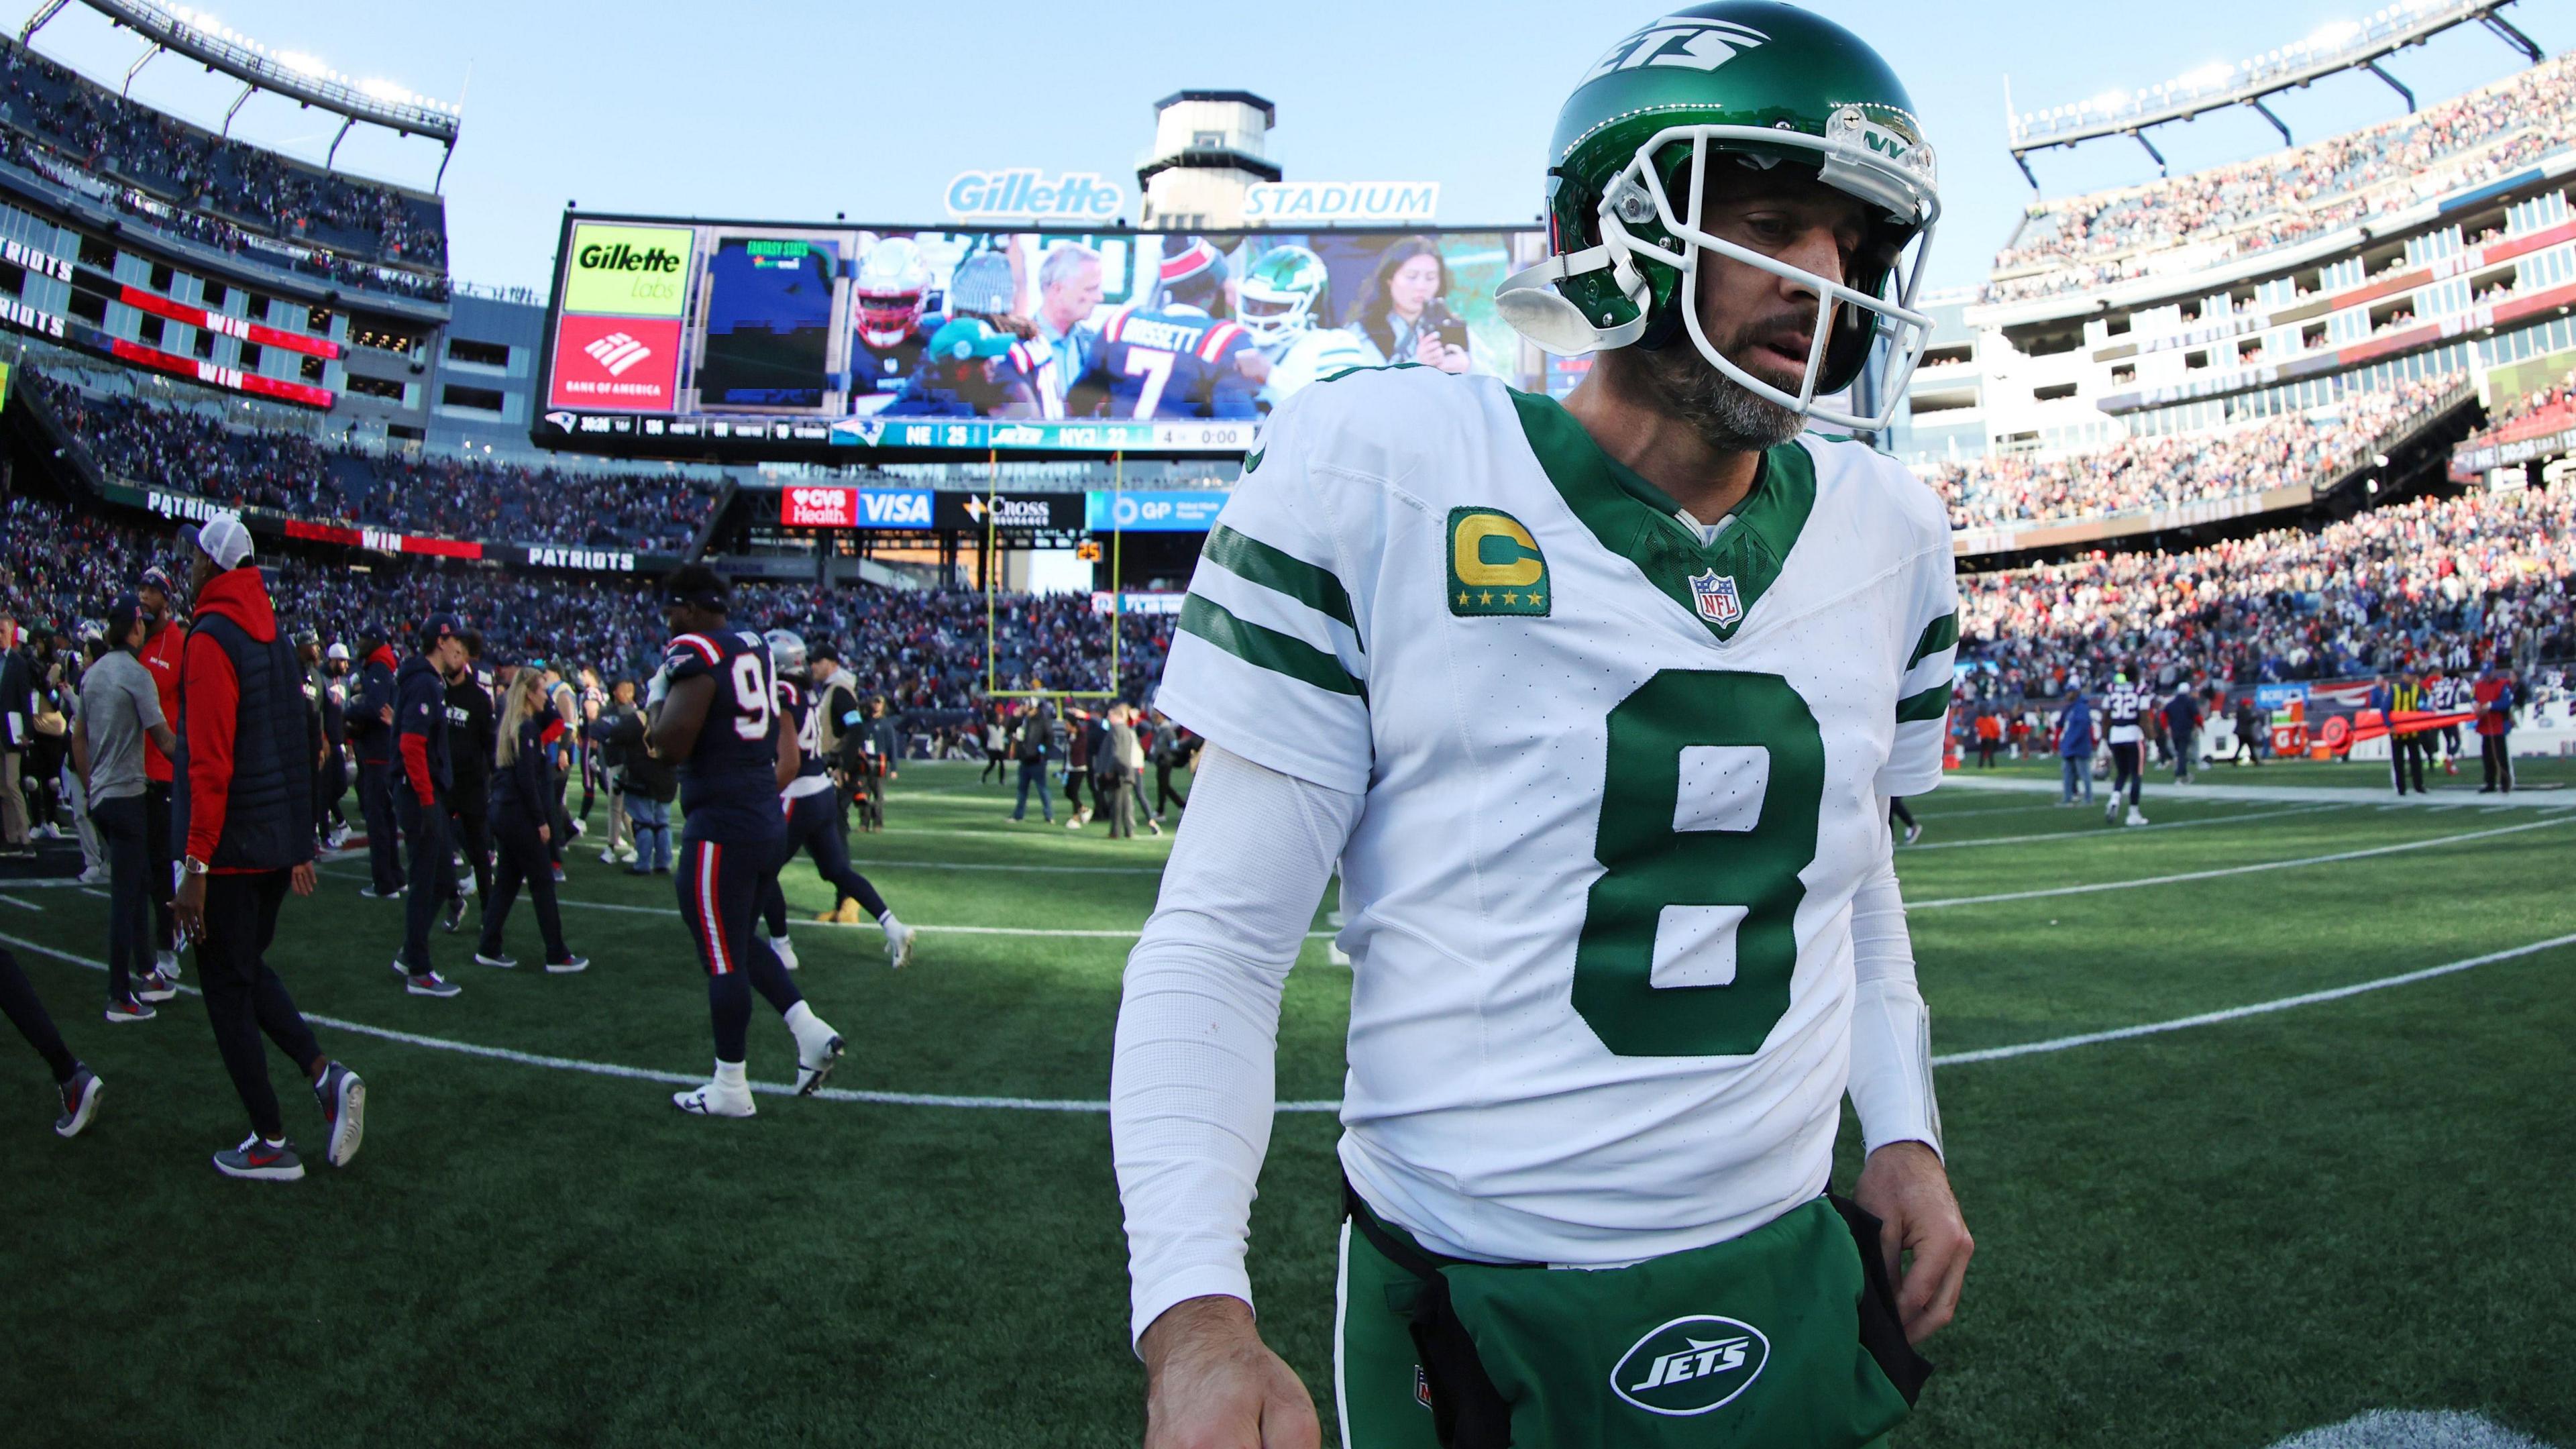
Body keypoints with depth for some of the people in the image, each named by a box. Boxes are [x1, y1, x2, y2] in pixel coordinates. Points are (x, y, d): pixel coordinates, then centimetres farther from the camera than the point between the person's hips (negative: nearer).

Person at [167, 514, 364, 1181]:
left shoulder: (211, 639, -15)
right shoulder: (274, 638, 11)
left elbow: (210, 763, -20)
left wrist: (196, 867, -19)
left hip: (230, 851, -8)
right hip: (279, 844, 8)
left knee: (228, 989, 3)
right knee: (250, 971, 21)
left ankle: (272, 1144, 10)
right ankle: (326, 1074, 5)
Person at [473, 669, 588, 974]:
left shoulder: (506, 726, 12)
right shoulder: (527, 728, -14)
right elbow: (527, 780, -19)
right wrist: (542, 821, -15)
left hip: (501, 811, 9)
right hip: (519, 815, -9)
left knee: (506, 880, 15)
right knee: (542, 882, -3)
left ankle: (488, 949, 19)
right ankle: (557, 957, 1)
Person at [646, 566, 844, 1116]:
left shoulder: (694, 657, -15)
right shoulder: (756, 651, 12)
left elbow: (671, 744, -20)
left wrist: (657, 699, -2)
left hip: (720, 827, -9)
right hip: (764, 819, 9)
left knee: (722, 956, 2)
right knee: (739, 941, 22)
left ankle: (730, 1087, 12)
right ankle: (810, 1031, 13)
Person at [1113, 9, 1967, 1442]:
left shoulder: (1888, 533, 2)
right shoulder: (1380, 472, -14)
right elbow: (1223, 937, -13)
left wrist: (1904, 1128, 7)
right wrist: (1195, 1312, -22)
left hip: (1787, 1286, 5)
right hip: (1471, 1316, -4)